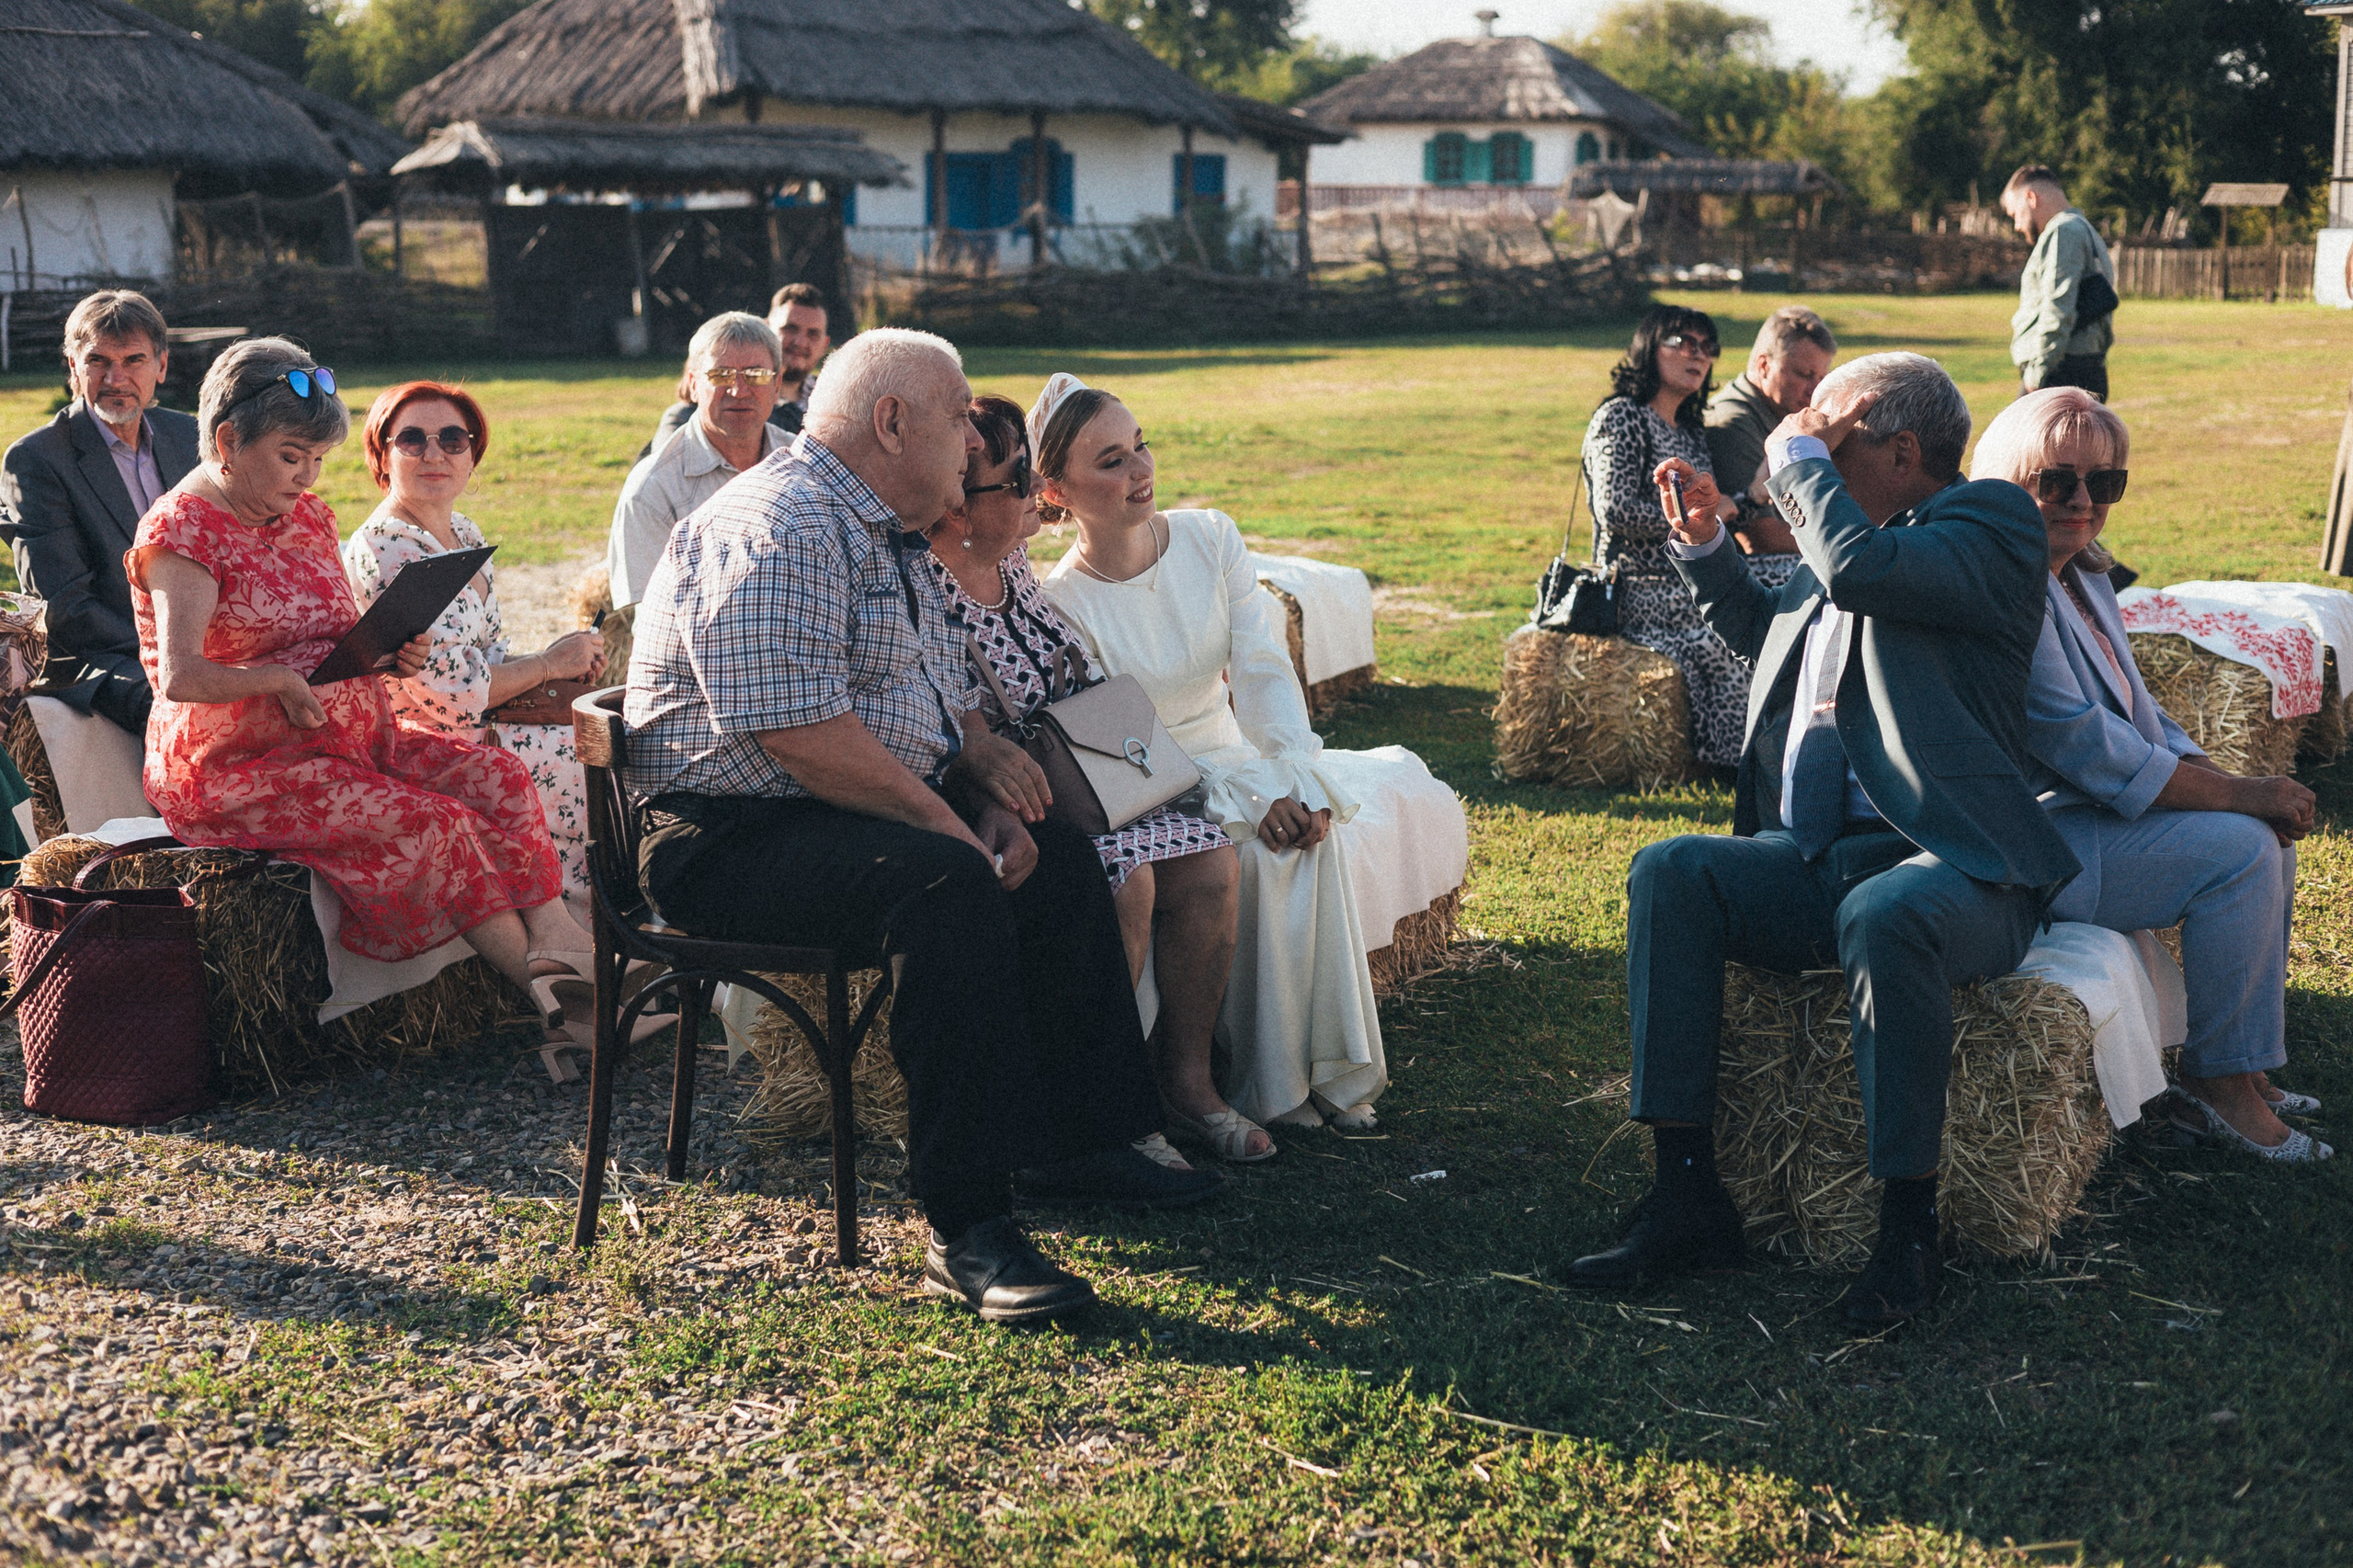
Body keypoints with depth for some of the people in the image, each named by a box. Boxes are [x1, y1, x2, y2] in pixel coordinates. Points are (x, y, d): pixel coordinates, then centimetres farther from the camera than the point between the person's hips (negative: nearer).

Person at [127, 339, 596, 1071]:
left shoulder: (310, 518, 14)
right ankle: (545, 991, -22)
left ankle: (560, 947, -28)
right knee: (431, 821, -27)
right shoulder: (181, 531, -11)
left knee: (498, 777, -14)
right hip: (239, 769, -8)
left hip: (349, 741, 8)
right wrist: (280, 680, -20)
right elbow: (182, 677, -25)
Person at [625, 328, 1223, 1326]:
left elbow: (944, 706, 23)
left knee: (1058, 861, 8)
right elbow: (800, 730, -28)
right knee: (947, 887, -33)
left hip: (877, 817, 11)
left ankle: (1076, 1141, 16)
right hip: (732, 839, -11)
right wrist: (951, 827, -22)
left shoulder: (891, 539, 18)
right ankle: (966, 1233, -32)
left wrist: (993, 806, 3)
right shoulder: (775, 531, -18)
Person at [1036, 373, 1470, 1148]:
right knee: (1277, 849, -31)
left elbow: (1265, 674, -9)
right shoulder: (1060, 606, -15)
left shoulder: (1211, 539, -1)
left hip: (1240, 760, 6)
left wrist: (1297, 782, -27)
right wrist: (1250, 800, -29)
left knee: (1405, 791, -17)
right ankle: (1274, 1082, -18)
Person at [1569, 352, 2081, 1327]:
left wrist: (1802, 456, -7)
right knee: (1669, 872, -18)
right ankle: (1685, 1192, -19)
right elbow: (1763, 634, 41)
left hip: (1952, 865, -7)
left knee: (1884, 915, -39)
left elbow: (1860, 570, -25)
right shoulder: (1853, 539, 21)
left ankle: (1909, 1227, -23)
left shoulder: (1993, 522, -3)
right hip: (1812, 862, 7)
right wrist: (1704, 541, 25)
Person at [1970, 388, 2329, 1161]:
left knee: (2269, 834, 6)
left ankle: (2245, 1069, 11)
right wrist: (2239, 794, -19)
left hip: (2088, 810, 10)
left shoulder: (2082, 576, 13)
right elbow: (2080, 743, -23)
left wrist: (2224, 781, -2)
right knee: (2238, 848, -17)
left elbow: (2139, 717, 17)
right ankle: (2216, 1083, -5)